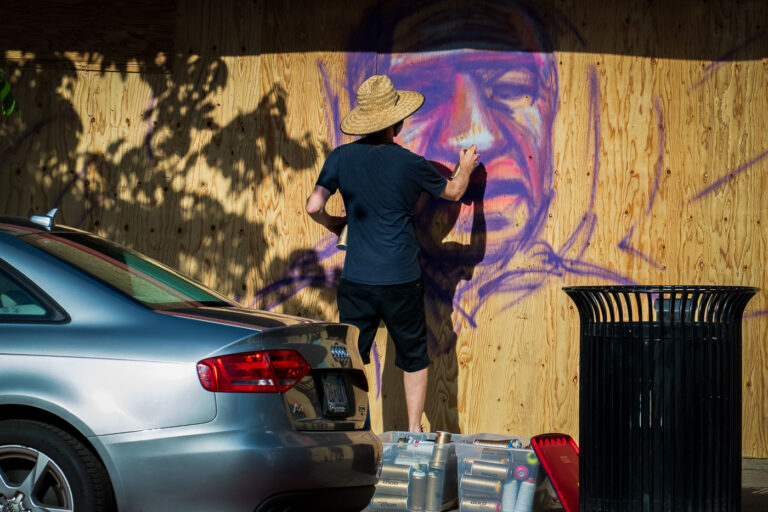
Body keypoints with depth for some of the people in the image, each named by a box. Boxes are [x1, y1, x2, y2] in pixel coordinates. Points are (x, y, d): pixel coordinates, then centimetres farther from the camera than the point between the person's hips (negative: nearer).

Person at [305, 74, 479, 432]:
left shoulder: (341, 157, -3)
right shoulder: (410, 164, -5)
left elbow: (314, 206, -8)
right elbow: (453, 192, 12)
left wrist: (332, 223, 14)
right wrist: (466, 169, 33)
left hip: (356, 281, 1)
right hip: (402, 281, -1)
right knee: (414, 357, 15)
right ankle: (414, 430, 16)